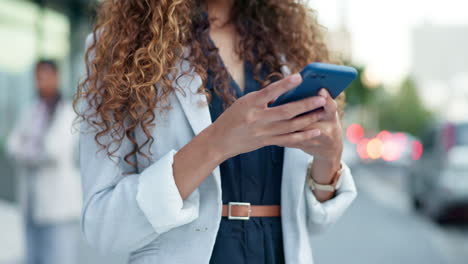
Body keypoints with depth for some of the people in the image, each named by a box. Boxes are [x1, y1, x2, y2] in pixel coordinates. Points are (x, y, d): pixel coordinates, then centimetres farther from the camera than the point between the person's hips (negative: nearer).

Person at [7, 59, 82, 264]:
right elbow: (13, 146, 6)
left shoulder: (69, 113, -5)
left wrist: (26, 152, -2)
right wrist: (37, 151, -12)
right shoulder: (31, 113, 14)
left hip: (60, 208, -6)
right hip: (33, 207, 6)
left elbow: (55, 151, -17)